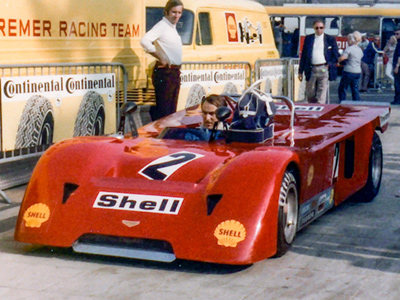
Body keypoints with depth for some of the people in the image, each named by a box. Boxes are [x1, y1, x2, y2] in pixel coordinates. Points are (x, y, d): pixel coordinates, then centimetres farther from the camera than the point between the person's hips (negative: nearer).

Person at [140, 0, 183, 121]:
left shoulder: (173, 28, 15)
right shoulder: (161, 26, -11)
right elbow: (144, 41, -27)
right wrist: (161, 58, -22)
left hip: (175, 72, 9)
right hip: (165, 72, -9)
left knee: (171, 110, 12)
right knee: (163, 110, -9)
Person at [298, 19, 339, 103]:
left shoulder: (330, 39, 7)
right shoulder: (308, 39, 11)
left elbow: (336, 55, 9)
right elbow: (303, 56, 11)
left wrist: (329, 65, -4)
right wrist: (300, 71, 8)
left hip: (324, 69, -2)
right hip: (311, 69, 2)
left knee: (322, 96, -6)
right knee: (310, 94, 9)